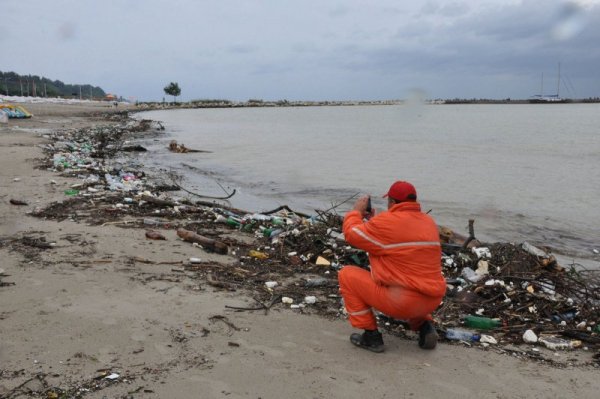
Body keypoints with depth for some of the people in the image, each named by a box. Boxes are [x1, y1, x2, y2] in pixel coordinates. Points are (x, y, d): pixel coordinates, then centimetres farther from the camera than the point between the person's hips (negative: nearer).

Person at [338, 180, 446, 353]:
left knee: (347, 275, 6)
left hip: (401, 302, -7)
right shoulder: (429, 222, 10)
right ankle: (424, 325, 16)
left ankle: (371, 336, 6)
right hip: (432, 301, 8)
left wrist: (356, 212, 16)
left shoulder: (387, 221, -13)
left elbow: (352, 234, -2)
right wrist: (374, 221, 25)